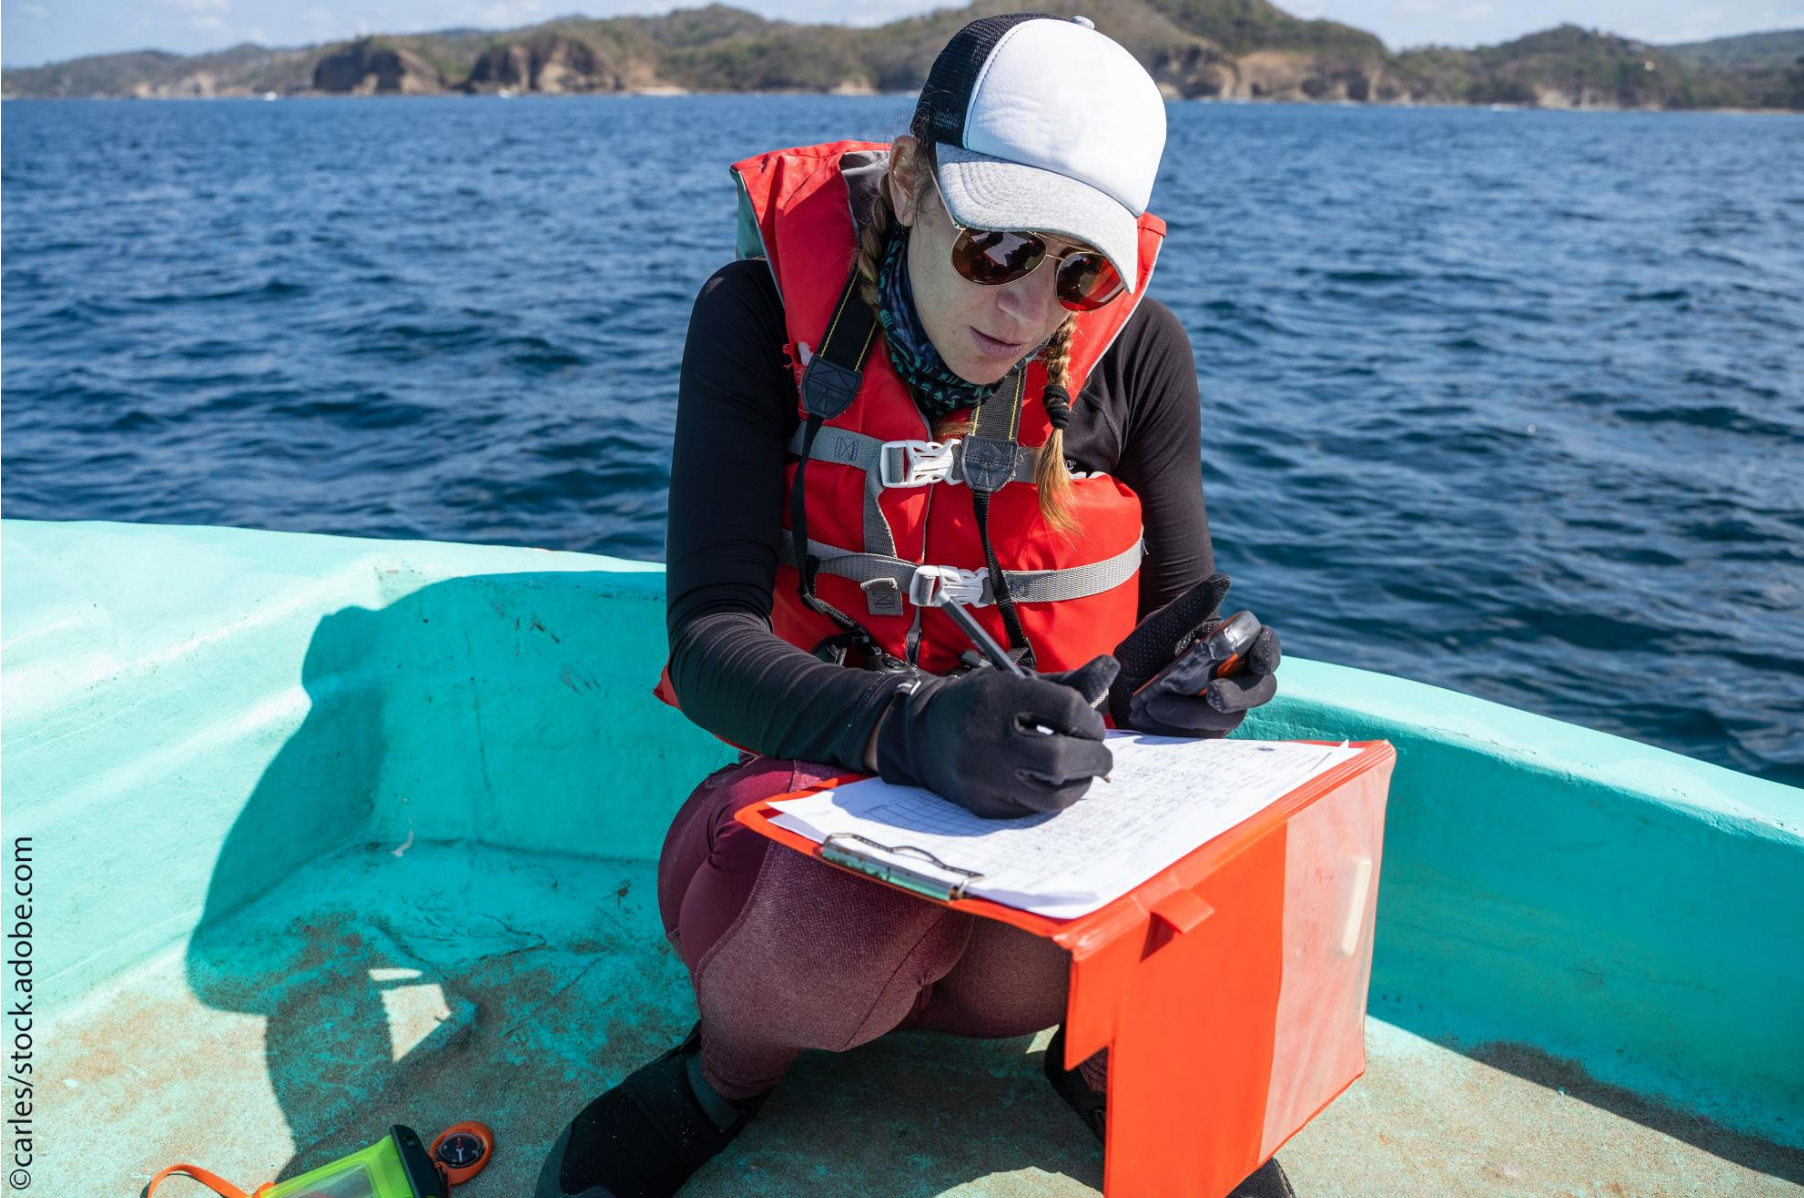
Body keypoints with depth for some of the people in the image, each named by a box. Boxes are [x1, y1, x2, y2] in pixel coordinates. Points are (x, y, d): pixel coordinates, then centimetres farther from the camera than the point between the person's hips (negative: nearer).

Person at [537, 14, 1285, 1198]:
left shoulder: (1133, 347, -7)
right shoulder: (766, 314, -15)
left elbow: (1178, 617, -1)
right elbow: (711, 641, -22)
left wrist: (1193, 673, -26)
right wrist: (911, 727, -42)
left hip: (1057, 791, 2)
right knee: (843, 920, -36)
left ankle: (1116, 1059, 11)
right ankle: (732, 1063, 3)